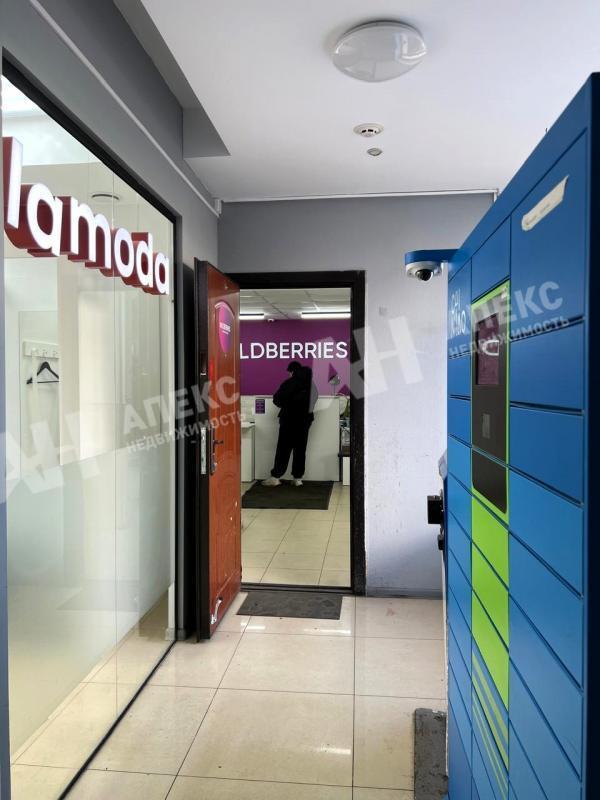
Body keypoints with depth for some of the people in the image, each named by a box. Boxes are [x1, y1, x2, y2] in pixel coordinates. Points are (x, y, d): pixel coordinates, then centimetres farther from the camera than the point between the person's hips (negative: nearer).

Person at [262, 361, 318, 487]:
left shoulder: (289, 383, -13)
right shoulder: (311, 384, 2)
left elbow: (276, 399, -8)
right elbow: (314, 399, 7)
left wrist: (284, 404, 12)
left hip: (289, 420, -5)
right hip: (305, 420, 5)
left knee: (283, 449, 1)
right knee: (300, 449, 10)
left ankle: (276, 477, 4)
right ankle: (298, 478, 11)